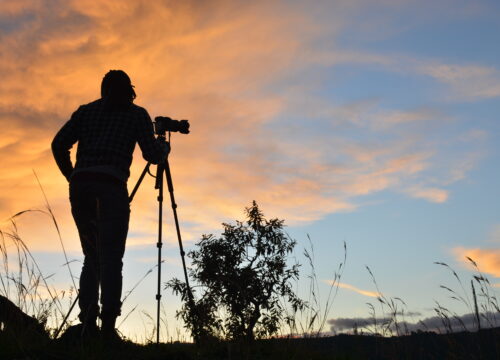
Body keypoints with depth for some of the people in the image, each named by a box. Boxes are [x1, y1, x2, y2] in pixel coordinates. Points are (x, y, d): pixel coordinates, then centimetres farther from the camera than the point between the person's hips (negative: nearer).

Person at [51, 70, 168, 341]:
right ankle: (107, 324, -23)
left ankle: (87, 324, -1)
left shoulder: (86, 110, 22)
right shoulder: (137, 114, 15)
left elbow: (59, 144, 11)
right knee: (110, 256, -8)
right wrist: (165, 148, 28)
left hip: (80, 185, 4)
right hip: (111, 186, -3)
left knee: (91, 256, 12)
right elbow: (153, 155, 7)